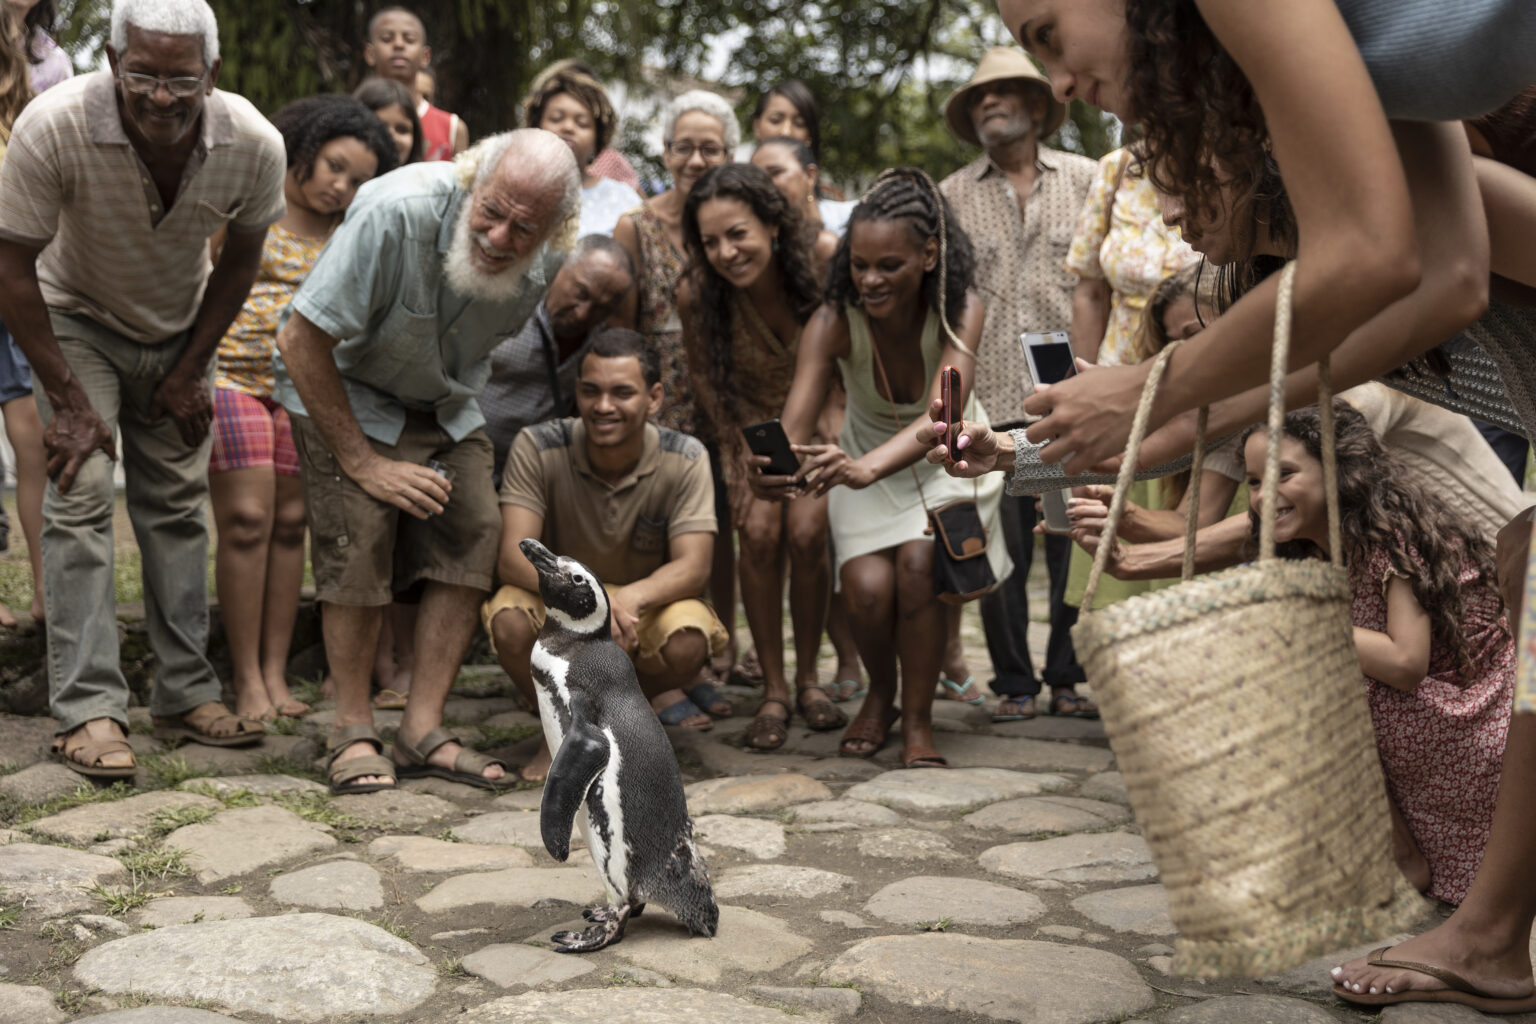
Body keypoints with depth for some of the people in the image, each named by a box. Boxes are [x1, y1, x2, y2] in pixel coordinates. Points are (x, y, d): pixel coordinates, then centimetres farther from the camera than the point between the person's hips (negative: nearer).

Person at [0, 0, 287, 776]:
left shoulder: (255, 145, -25)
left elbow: (241, 259, -5)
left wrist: (191, 372, -5)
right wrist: (68, 401, -21)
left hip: (180, 328, 3)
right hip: (76, 319, -3)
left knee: (180, 503, 3)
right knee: (81, 495, -15)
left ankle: (186, 695, 11)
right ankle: (87, 710, -14)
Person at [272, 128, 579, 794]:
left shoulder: (545, 261, -17)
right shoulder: (397, 212, -35)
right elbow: (302, 342, -29)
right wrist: (360, 460, -25)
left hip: (445, 406, 5)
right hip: (342, 391, -5)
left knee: (472, 535, -10)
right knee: (359, 541, -19)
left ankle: (422, 729, -3)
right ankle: (353, 731, -5)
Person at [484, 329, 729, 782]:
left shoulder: (684, 459, -16)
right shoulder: (537, 448, -18)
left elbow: (693, 567, -23)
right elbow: (514, 557, -25)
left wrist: (629, 598, -45)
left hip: (650, 599, 0)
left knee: (687, 643, -33)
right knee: (510, 622, -33)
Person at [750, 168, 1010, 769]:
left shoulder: (960, 312, -29)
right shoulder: (834, 321, -27)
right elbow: (795, 424, -36)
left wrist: (866, 468, -63)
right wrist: (772, 471, -61)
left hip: (944, 461, -1)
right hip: (865, 465, 1)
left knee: (918, 561, -27)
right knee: (867, 588, -19)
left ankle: (918, 721, -8)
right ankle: (879, 693, 14)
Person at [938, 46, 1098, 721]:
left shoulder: (1083, 179, 10)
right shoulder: (951, 196, 11)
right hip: (991, 399, 1)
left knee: (1076, 540, 2)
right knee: (1002, 546, 1)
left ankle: (1068, 677, 15)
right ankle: (1014, 682, 13)